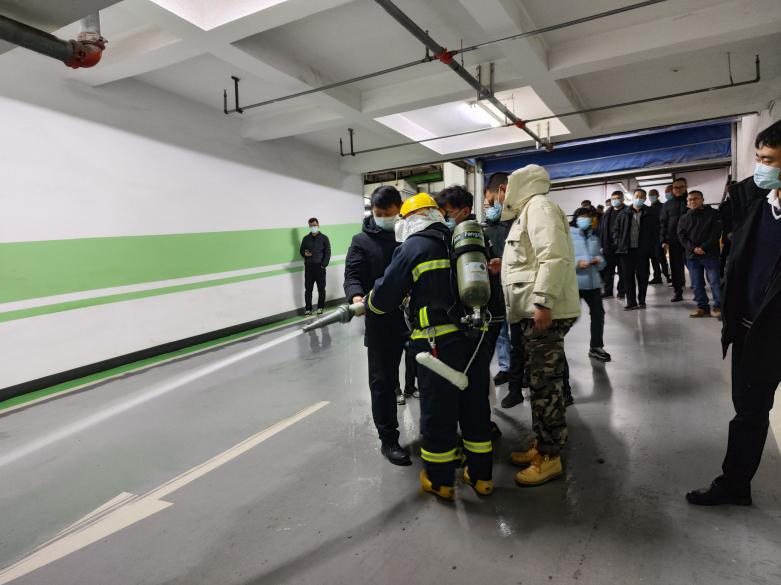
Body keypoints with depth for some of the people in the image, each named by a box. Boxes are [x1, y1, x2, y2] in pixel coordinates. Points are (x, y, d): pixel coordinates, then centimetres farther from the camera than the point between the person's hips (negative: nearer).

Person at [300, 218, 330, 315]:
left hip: (320, 267, -2)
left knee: (321, 289, 4)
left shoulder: (324, 238, 1)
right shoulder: (306, 238, 10)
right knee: (308, 289, 3)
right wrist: (304, 253, -9)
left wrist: (324, 265, -12)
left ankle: (320, 307, 16)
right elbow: (301, 251, 15)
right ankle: (308, 308, 11)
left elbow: (328, 253, -2)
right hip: (308, 267, 2)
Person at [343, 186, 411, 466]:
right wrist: (356, 296, -28)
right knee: (383, 381, 4)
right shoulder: (362, 241, 2)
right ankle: (388, 439, 18)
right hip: (381, 323, -2)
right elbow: (352, 275, -7)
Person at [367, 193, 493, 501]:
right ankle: (481, 476, 30)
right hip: (476, 336, 6)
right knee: (476, 404, 16)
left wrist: (365, 304, 16)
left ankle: (440, 480, 23)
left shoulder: (413, 247, -5)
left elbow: (386, 294, -3)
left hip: (439, 341, -6)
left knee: (438, 409, 8)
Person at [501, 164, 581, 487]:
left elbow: (554, 256, -22)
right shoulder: (528, 210, 23)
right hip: (533, 310, 10)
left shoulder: (539, 205, -8)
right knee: (540, 381, 15)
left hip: (545, 311, -10)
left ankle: (550, 457, 7)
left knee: (545, 384, -4)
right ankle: (542, 444, 26)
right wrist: (504, 266, 23)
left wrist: (543, 302, -27)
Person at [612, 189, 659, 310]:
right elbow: (616, 229, 11)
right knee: (628, 276, 2)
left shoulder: (650, 214, 5)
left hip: (642, 250, -1)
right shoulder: (624, 214, 8)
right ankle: (631, 302, 9)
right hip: (626, 250, 1)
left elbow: (655, 232, 5)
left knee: (642, 276, 4)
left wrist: (650, 246, -5)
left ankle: (641, 301, 15)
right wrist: (618, 243, -1)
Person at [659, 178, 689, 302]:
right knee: (675, 267, 4)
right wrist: (663, 240, -2)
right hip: (673, 241, 2)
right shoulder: (667, 204, 11)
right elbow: (662, 223, 8)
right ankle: (678, 292, 11)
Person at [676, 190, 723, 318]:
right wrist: (693, 248, -11)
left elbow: (716, 233, -6)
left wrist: (704, 247, -15)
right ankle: (703, 307, 12)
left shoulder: (713, 214, 5)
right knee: (697, 284, 5)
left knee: (714, 281, -5)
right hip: (691, 255, 4)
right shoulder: (684, 219, 15)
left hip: (710, 254, -4)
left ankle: (718, 307, 2)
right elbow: (681, 236, 4)